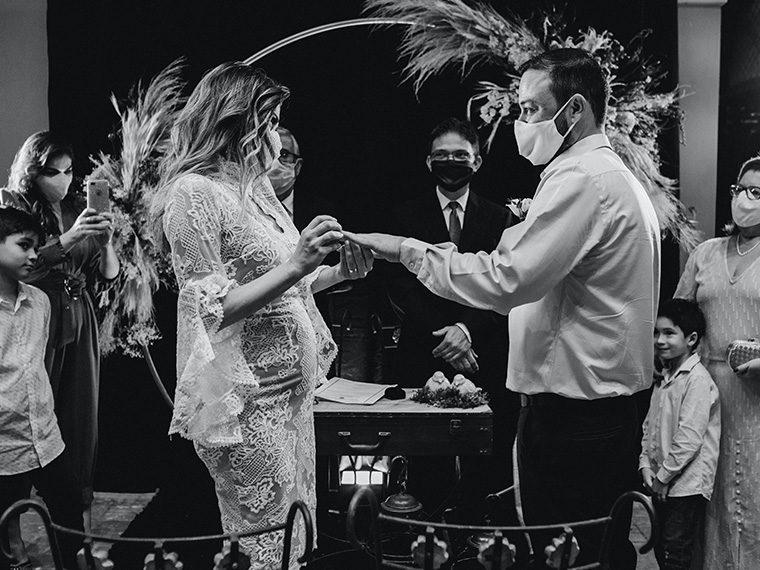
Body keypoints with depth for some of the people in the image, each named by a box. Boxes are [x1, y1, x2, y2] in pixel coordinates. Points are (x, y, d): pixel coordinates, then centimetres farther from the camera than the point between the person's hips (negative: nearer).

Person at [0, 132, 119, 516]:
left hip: (80, 324, 4)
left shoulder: (79, 209, 13)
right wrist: (69, 237, -18)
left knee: (81, 416, 3)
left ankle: (79, 509, 11)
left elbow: (110, 273, 13)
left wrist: (105, 241, -6)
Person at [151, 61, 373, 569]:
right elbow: (210, 311, -17)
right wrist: (295, 266, -25)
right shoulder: (193, 193, -13)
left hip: (293, 385, 9)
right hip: (245, 397, -9)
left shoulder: (255, 186, 13)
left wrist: (337, 271, 8)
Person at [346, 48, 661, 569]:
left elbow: (506, 279, -23)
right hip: (608, 405, 10)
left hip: (572, 415, -10)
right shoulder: (615, 176, 19)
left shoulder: (582, 178, -15)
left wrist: (408, 249, -14)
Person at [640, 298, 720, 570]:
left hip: (687, 483, -9)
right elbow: (650, 425, 15)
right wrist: (646, 464, 2)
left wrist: (664, 476, -14)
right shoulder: (664, 378, 13)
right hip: (662, 484, 9)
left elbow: (689, 437, -20)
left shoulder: (697, 379, -15)